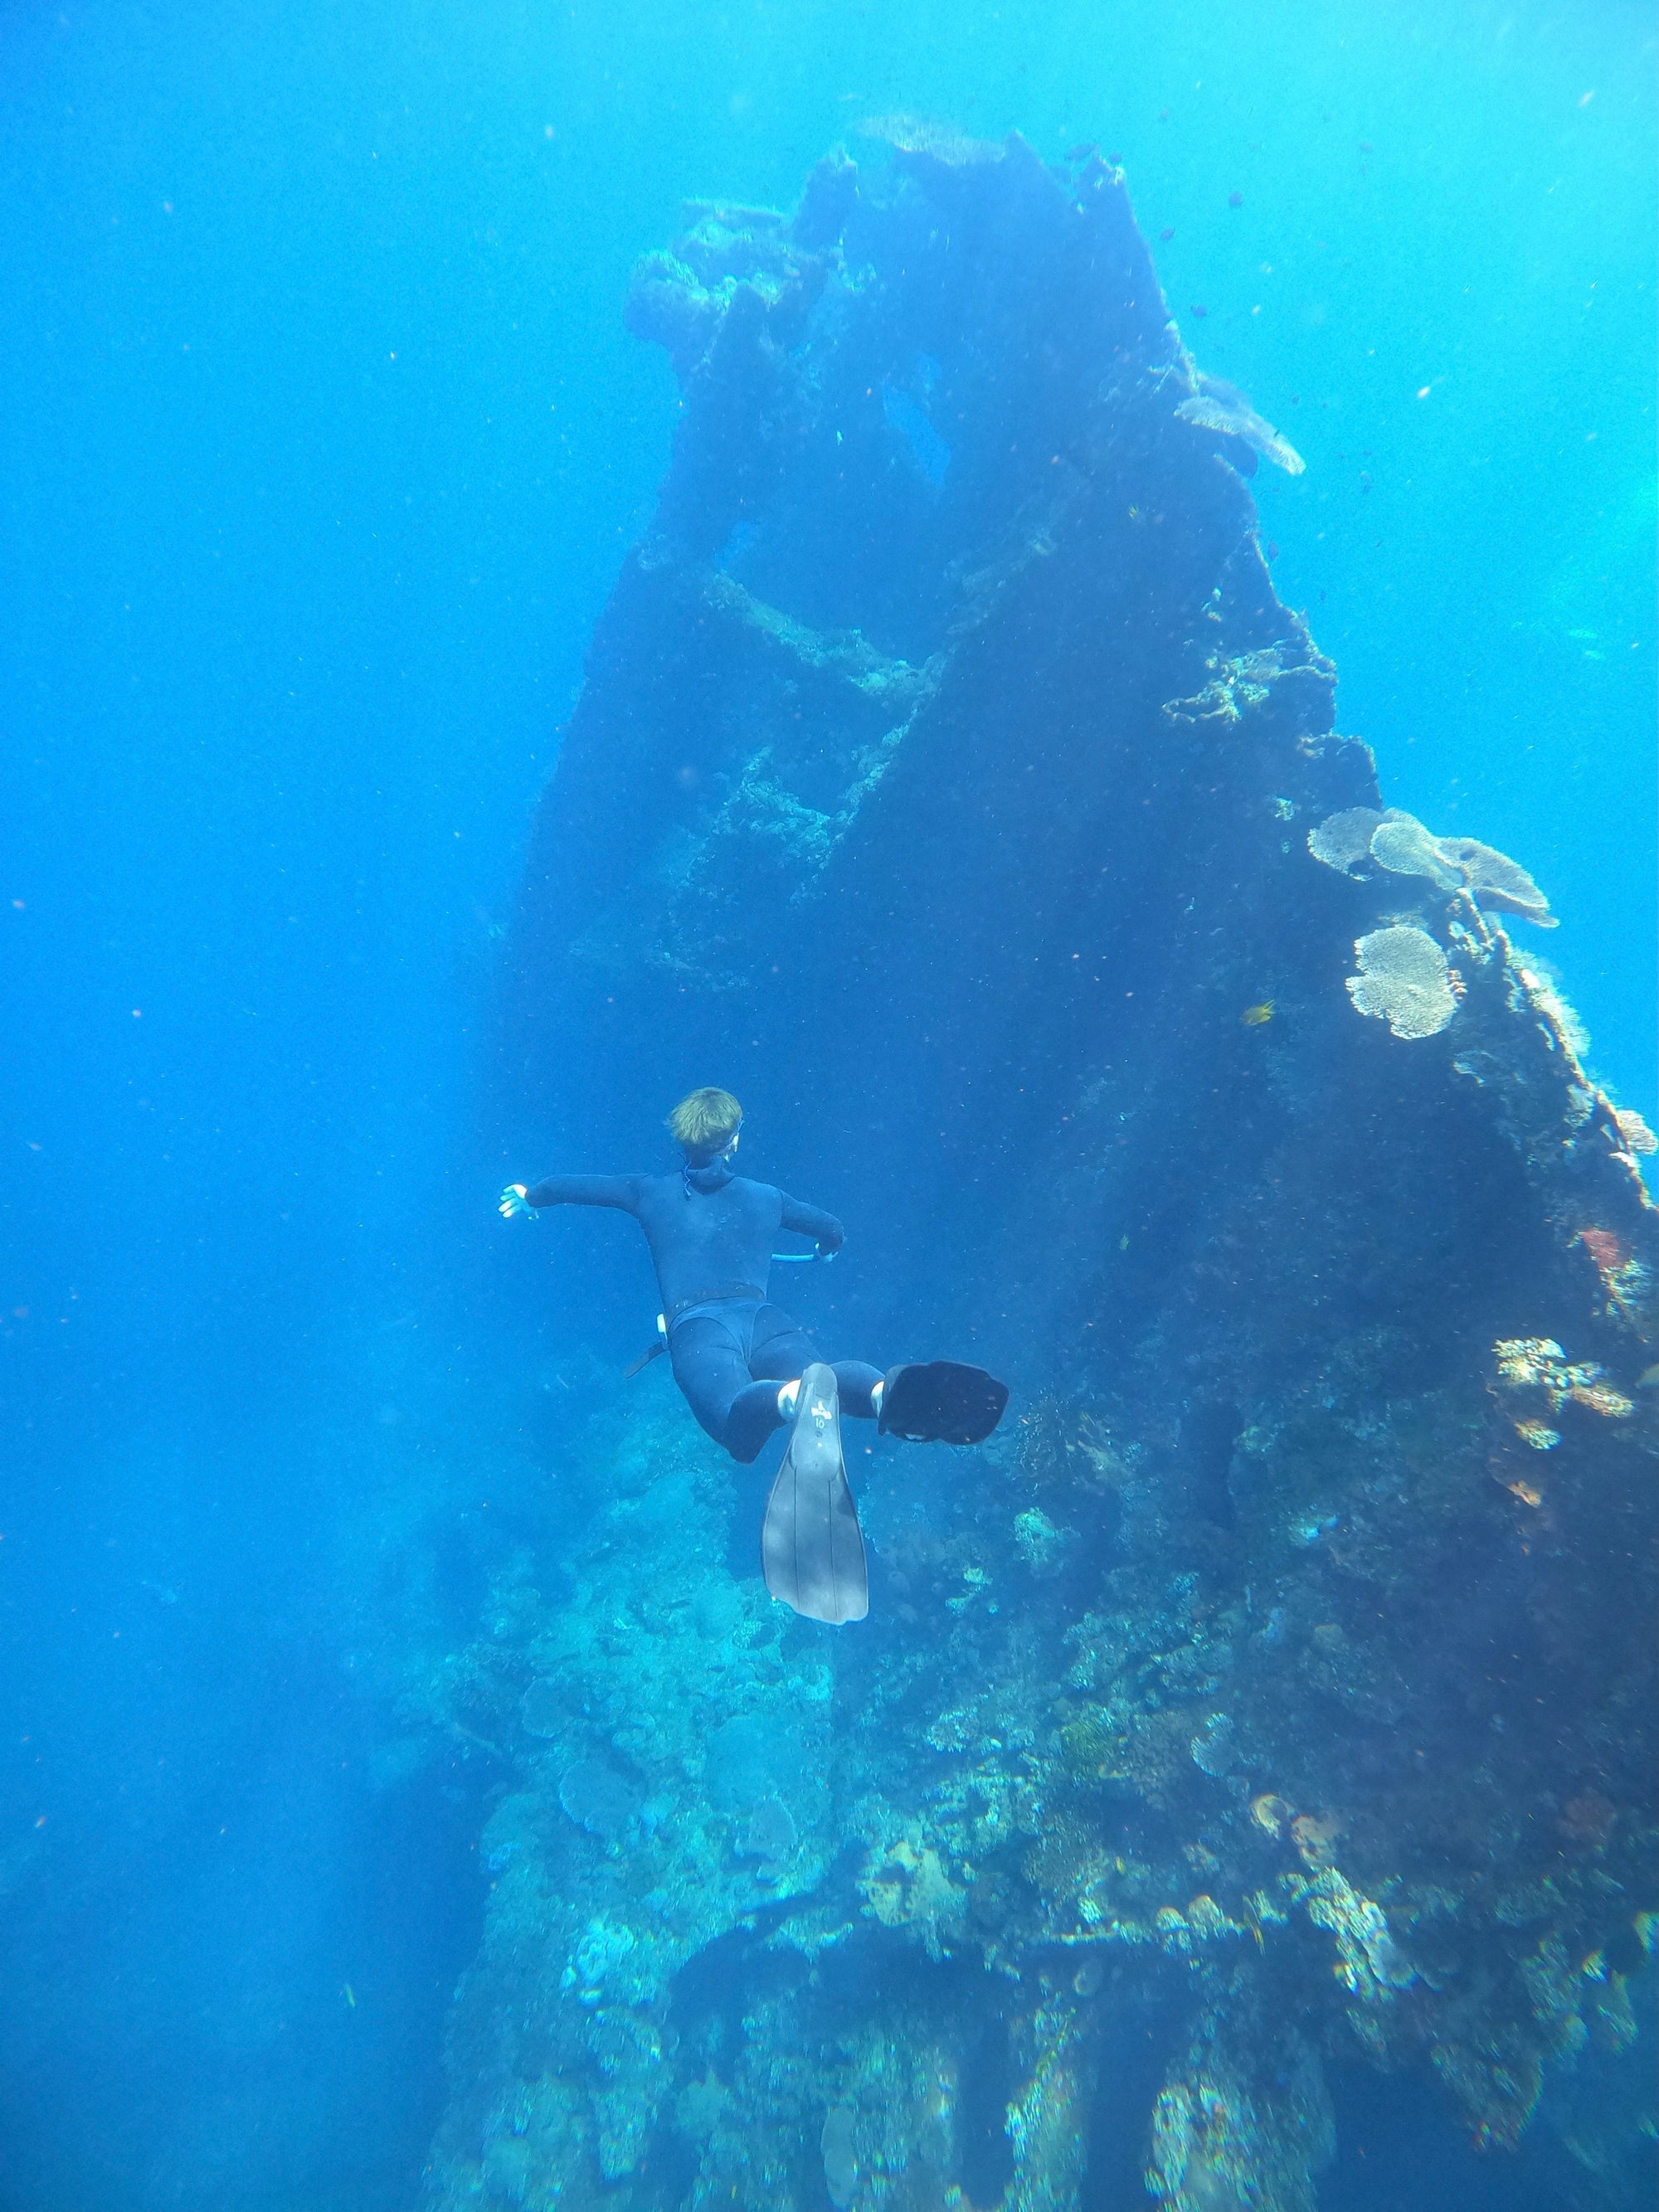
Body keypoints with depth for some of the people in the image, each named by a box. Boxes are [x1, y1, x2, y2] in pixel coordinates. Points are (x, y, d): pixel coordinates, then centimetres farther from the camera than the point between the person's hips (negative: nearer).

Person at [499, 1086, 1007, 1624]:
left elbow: (574, 1186, 39)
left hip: (695, 1327, -1)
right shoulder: (764, 1197, 31)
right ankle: (888, 1392, -65)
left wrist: (528, 1195, 62)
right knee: (822, 1376, -28)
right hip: (763, 1317, 1)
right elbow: (834, 1232, 42)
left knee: (737, 1409, -32)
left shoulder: (651, 1192, 28)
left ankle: (796, 1398, -70)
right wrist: (824, 1250, 68)